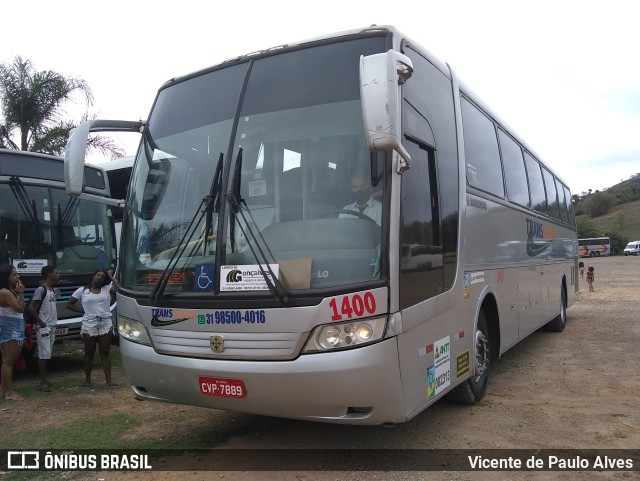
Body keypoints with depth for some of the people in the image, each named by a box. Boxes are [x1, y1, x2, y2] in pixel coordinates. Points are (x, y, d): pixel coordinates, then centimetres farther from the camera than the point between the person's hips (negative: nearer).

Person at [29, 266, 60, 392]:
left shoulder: (52, 290, 12)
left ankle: (45, 379, 17)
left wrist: (53, 324, 14)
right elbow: (31, 308, -15)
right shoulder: (41, 289, -13)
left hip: (52, 327, 8)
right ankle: (42, 382, -6)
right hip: (43, 327, -8)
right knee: (44, 354, -9)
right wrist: (40, 322, -14)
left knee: (48, 354, 11)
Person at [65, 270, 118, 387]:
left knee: (105, 352, 2)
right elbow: (69, 304, 10)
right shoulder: (82, 290, 7)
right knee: (89, 353, 8)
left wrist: (111, 277, -1)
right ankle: (87, 379, 19)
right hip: (89, 324, 0)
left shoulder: (107, 289, 7)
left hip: (106, 323, 0)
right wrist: (82, 310, 0)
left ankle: (108, 379, 2)